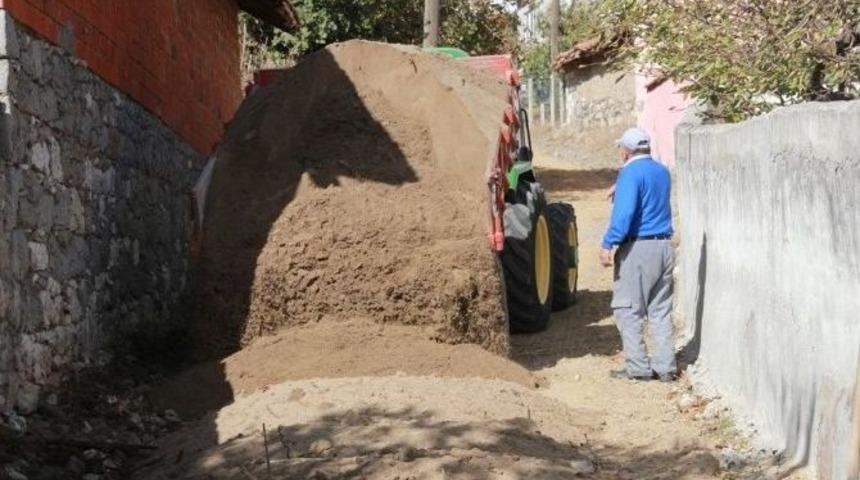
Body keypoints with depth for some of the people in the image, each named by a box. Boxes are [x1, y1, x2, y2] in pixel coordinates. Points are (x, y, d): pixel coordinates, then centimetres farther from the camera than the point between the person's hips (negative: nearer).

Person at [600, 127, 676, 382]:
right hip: (665, 246, 8)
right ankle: (665, 366, 10)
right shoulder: (662, 171, 14)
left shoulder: (631, 172, -11)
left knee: (628, 309, -1)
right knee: (660, 310, 11)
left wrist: (608, 244, -24)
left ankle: (638, 367, -2)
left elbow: (624, 213, -23)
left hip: (638, 248, -8)